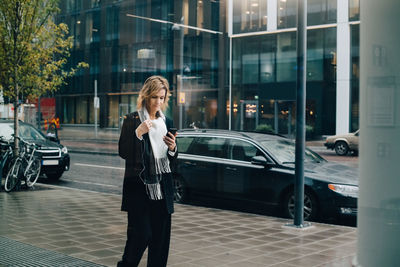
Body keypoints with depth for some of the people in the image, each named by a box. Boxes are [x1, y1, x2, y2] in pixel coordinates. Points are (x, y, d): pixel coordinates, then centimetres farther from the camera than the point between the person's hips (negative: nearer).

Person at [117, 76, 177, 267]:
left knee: (160, 235, 5)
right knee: (141, 234, -9)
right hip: (139, 186, -5)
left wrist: (173, 148, -5)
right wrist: (138, 133, -19)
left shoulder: (167, 122, 13)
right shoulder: (132, 120, -1)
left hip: (162, 186, 5)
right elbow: (123, 153, -8)